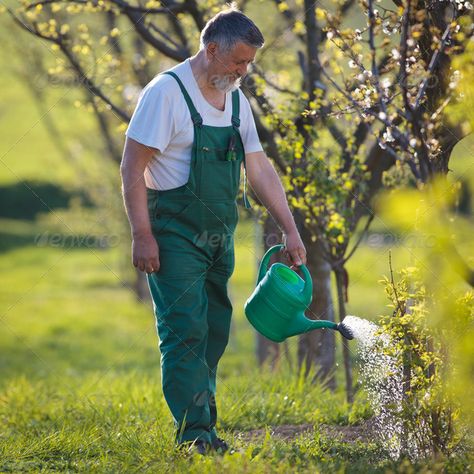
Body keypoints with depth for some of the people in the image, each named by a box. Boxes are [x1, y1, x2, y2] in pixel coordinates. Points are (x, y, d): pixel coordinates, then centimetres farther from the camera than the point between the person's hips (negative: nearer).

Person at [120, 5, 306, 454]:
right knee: (186, 332, -12)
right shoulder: (167, 92, -12)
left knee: (213, 333, 8)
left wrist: (290, 230, 9)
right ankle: (193, 432, -12)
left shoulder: (236, 100, 11)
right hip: (174, 235, -7)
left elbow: (259, 168, 14)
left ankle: (204, 430, 15)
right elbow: (132, 168, -14)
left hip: (218, 236, 7)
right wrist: (142, 235, -19)